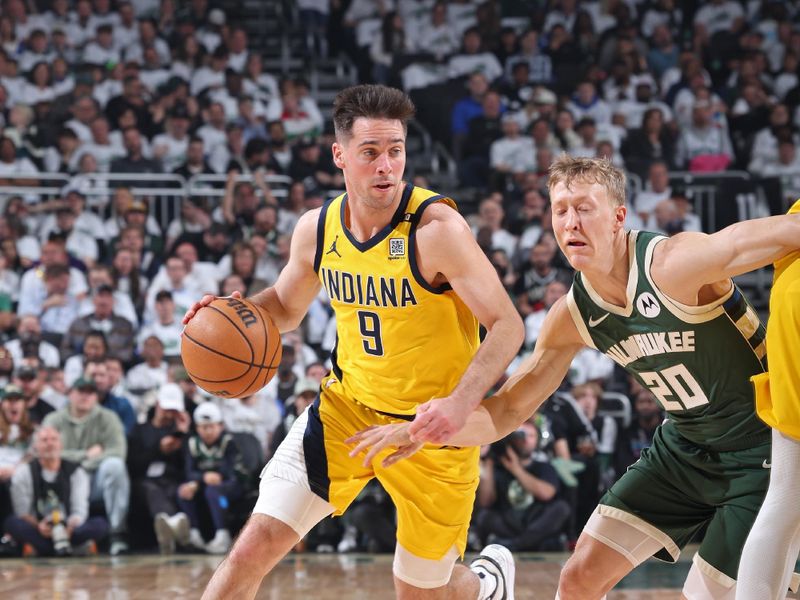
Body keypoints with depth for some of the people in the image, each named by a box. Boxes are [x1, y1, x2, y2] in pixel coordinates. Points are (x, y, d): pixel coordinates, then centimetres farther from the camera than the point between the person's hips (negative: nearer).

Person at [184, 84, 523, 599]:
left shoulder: (436, 228, -23)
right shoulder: (317, 229, -6)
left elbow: (507, 326, -21)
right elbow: (286, 307, 14)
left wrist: (461, 404, -36)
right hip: (348, 406, 4)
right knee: (252, 551, -11)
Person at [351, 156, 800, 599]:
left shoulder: (674, 265, -27)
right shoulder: (573, 316, -6)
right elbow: (508, 410, 1)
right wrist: (425, 429, -15)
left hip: (760, 449, -6)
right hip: (684, 445, 6)